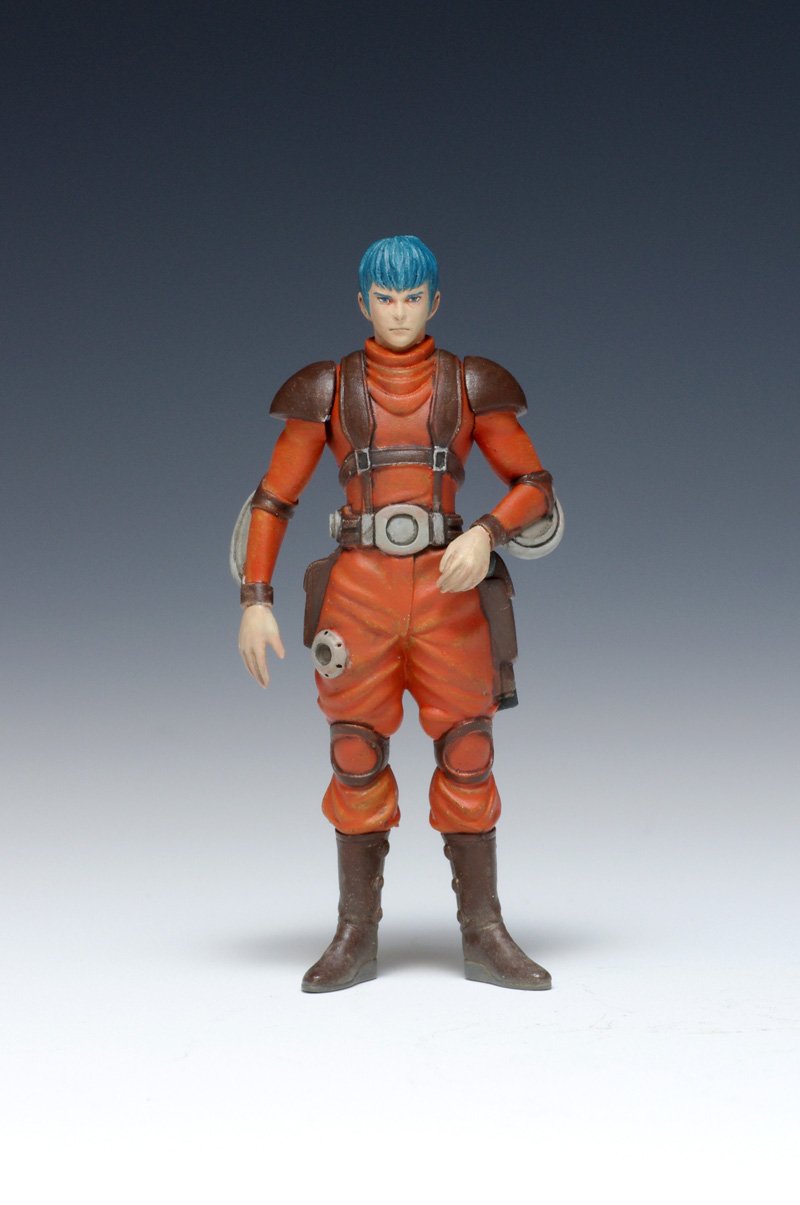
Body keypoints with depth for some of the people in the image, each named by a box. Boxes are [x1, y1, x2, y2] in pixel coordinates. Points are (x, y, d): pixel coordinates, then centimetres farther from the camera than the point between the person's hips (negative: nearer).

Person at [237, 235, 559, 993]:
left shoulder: (469, 384, 8)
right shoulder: (328, 389, 8)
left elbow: (535, 487, 5)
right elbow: (272, 499, 7)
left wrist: (485, 533, -16)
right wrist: (255, 601, -3)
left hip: (447, 592, 0)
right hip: (360, 590, 0)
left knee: (467, 761, -1)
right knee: (357, 765, 1)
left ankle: (484, 937, 10)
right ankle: (357, 938, 13)